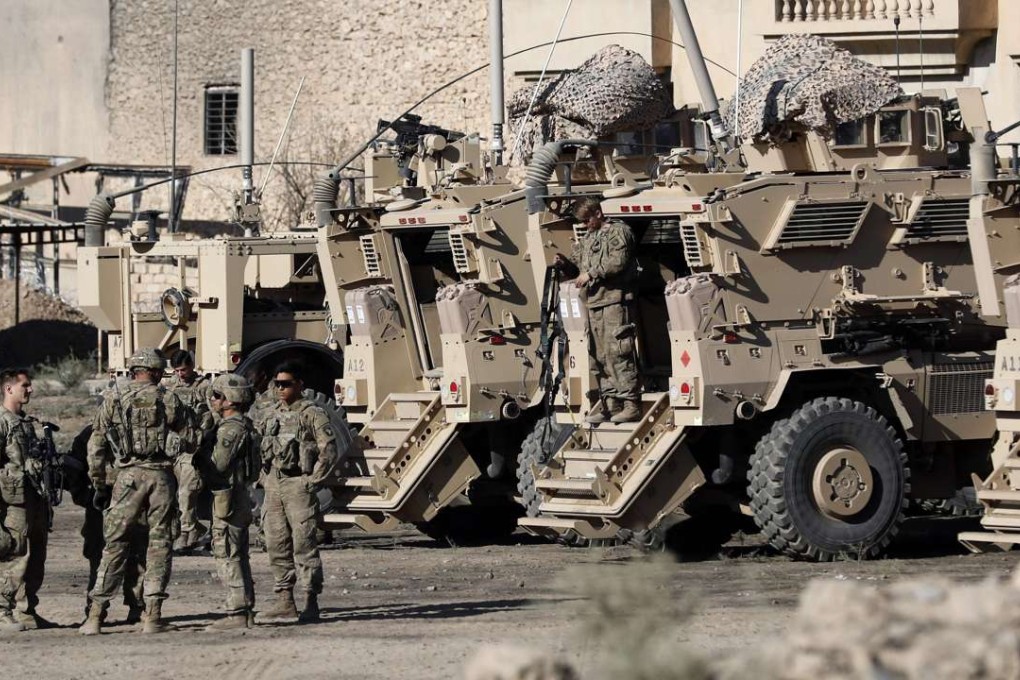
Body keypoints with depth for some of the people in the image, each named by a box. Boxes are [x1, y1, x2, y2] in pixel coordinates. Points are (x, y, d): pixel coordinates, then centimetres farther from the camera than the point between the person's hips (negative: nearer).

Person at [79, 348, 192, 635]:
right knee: (159, 545, 6)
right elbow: (188, 439, 5)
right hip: (162, 476, 0)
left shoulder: (114, 399, 5)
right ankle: (152, 615, 2)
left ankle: (95, 615, 1)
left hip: (127, 475, 0)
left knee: (115, 546, 4)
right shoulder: (169, 400, 4)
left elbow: (96, 445, 3)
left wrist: (99, 484, 9)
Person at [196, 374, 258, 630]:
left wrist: (197, 455, -1)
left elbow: (218, 464, -20)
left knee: (227, 556, -9)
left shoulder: (231, 428, -17)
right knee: (238, 557, 13)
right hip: (240, 494, 11)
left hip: (227, 497, -11)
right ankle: (246, 610, 17)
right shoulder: (242, 426, 16)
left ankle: (237, 612, -11)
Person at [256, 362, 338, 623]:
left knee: (304, 545, -6)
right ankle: (285, 602, 13)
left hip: (298, 486, -7)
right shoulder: (270, 416, 14)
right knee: (277, 545, 7)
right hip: (273, 487, 7)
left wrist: (313, 481, -12)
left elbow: (329, 451, -10)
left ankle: (311, 604, -3)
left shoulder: (312, 414, -5)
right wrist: (265, 477, 11)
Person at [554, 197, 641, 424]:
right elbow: (577, 269, 24)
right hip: (593, 303, 8)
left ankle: (631, 404, -13)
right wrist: (565, 264, 3)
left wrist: (591, 274, -12)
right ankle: (610, 404, 12)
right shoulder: (585, 240, 23)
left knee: (617, 352, -13)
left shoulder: (618, 231, 0)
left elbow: (618, 261, -14)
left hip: (614, 300, -8)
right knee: (599, 356, 7)